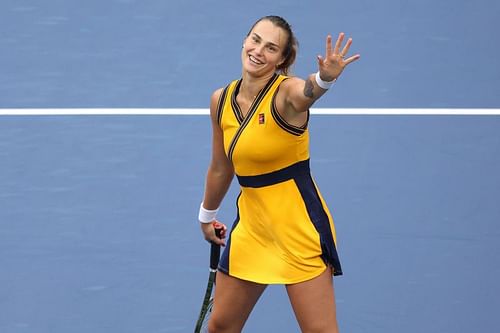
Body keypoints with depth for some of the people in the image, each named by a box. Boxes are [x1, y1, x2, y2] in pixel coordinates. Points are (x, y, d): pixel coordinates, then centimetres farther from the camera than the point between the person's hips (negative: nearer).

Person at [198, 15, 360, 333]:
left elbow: (307, 91, -44)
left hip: (298, 222, -6)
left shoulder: (286, 93, -17)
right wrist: (207, 215, 28)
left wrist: (325, 78, -65)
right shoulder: (221, 100, 1)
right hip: (251, 223, 6)